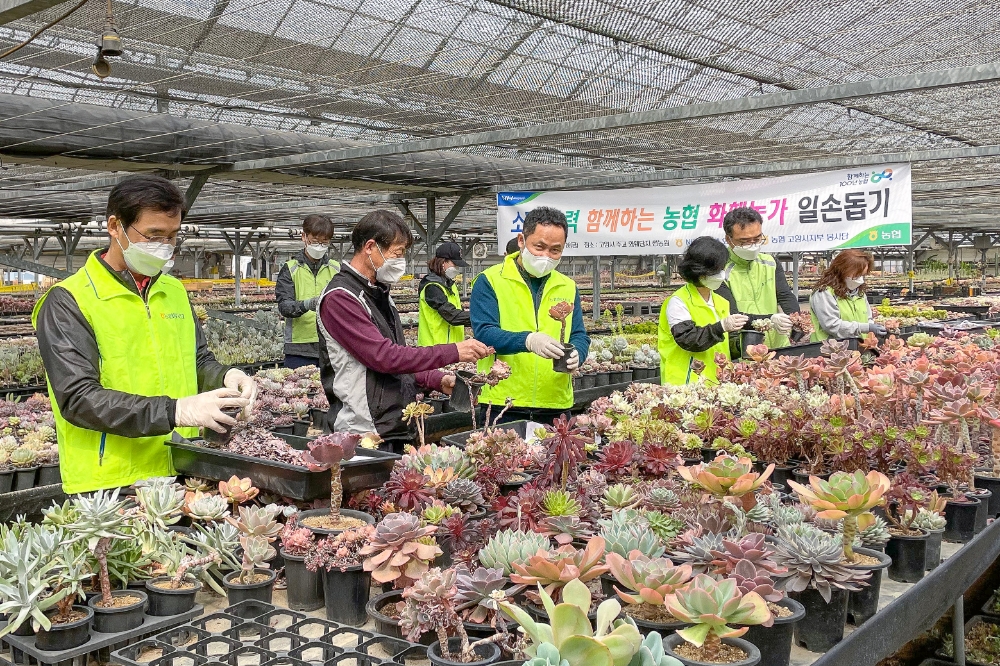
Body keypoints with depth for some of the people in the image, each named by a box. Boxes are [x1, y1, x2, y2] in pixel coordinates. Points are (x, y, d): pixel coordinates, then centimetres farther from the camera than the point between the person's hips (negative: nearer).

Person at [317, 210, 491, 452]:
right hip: (364, 432, -8)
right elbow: (383, 356, -21)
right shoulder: (340, 297, -13)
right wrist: (452, 352, -19)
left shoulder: (379, 293, 17)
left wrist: (438, 381, 6)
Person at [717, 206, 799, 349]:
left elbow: (787, 297, 4)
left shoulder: (770, 263, 13)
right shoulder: (721, 272, -6)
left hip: (780, 346, 4)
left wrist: (795, 321, -18)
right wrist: (769, 320, -28)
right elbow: (731, 317, -14)